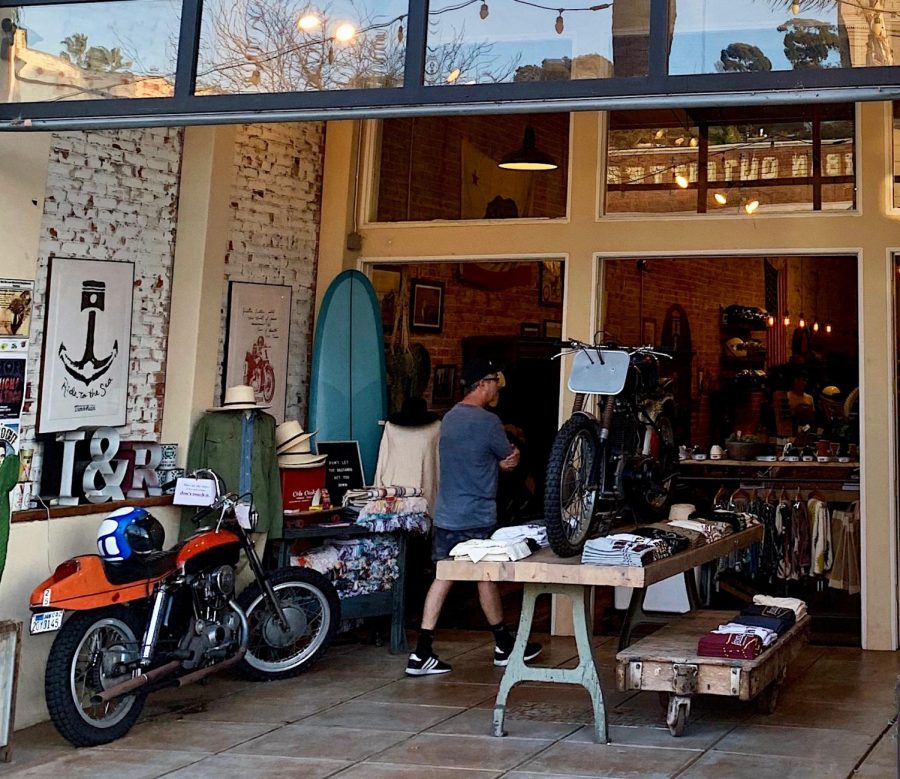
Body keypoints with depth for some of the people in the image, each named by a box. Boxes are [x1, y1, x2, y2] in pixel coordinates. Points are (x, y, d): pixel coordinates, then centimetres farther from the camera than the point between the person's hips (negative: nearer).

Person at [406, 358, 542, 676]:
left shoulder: (449, 417, 11)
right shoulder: (487, 421, -16)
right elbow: (510, 457, -3)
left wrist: (498, 462, 6)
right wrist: (508, 458, 17)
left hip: (446, 515, 7)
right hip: (477, 518, -7)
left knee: (442, 577, 5)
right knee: (487, 577, 8)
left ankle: (422, 654, 1)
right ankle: (504, 647, 26)